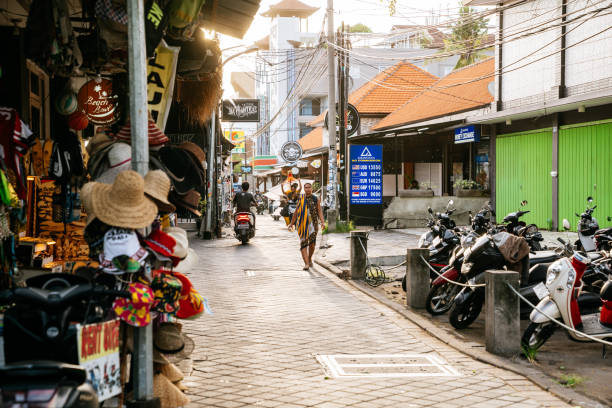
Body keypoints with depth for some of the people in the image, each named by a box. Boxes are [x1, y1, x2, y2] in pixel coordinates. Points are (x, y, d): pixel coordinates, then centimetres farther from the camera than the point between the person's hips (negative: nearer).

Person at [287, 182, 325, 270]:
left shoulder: (315, 199, 7)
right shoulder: (301, 198, 10)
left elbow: (319, 211, 2)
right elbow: (296, 212, 18)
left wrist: (322, 222, -13)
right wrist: (292, 223, 19)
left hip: (313, 223, -1)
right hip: (302, 224, 1)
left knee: (312, 243, -3)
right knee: (303, 243, -8)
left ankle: (309, 258, 25)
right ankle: (306, 263, -12)